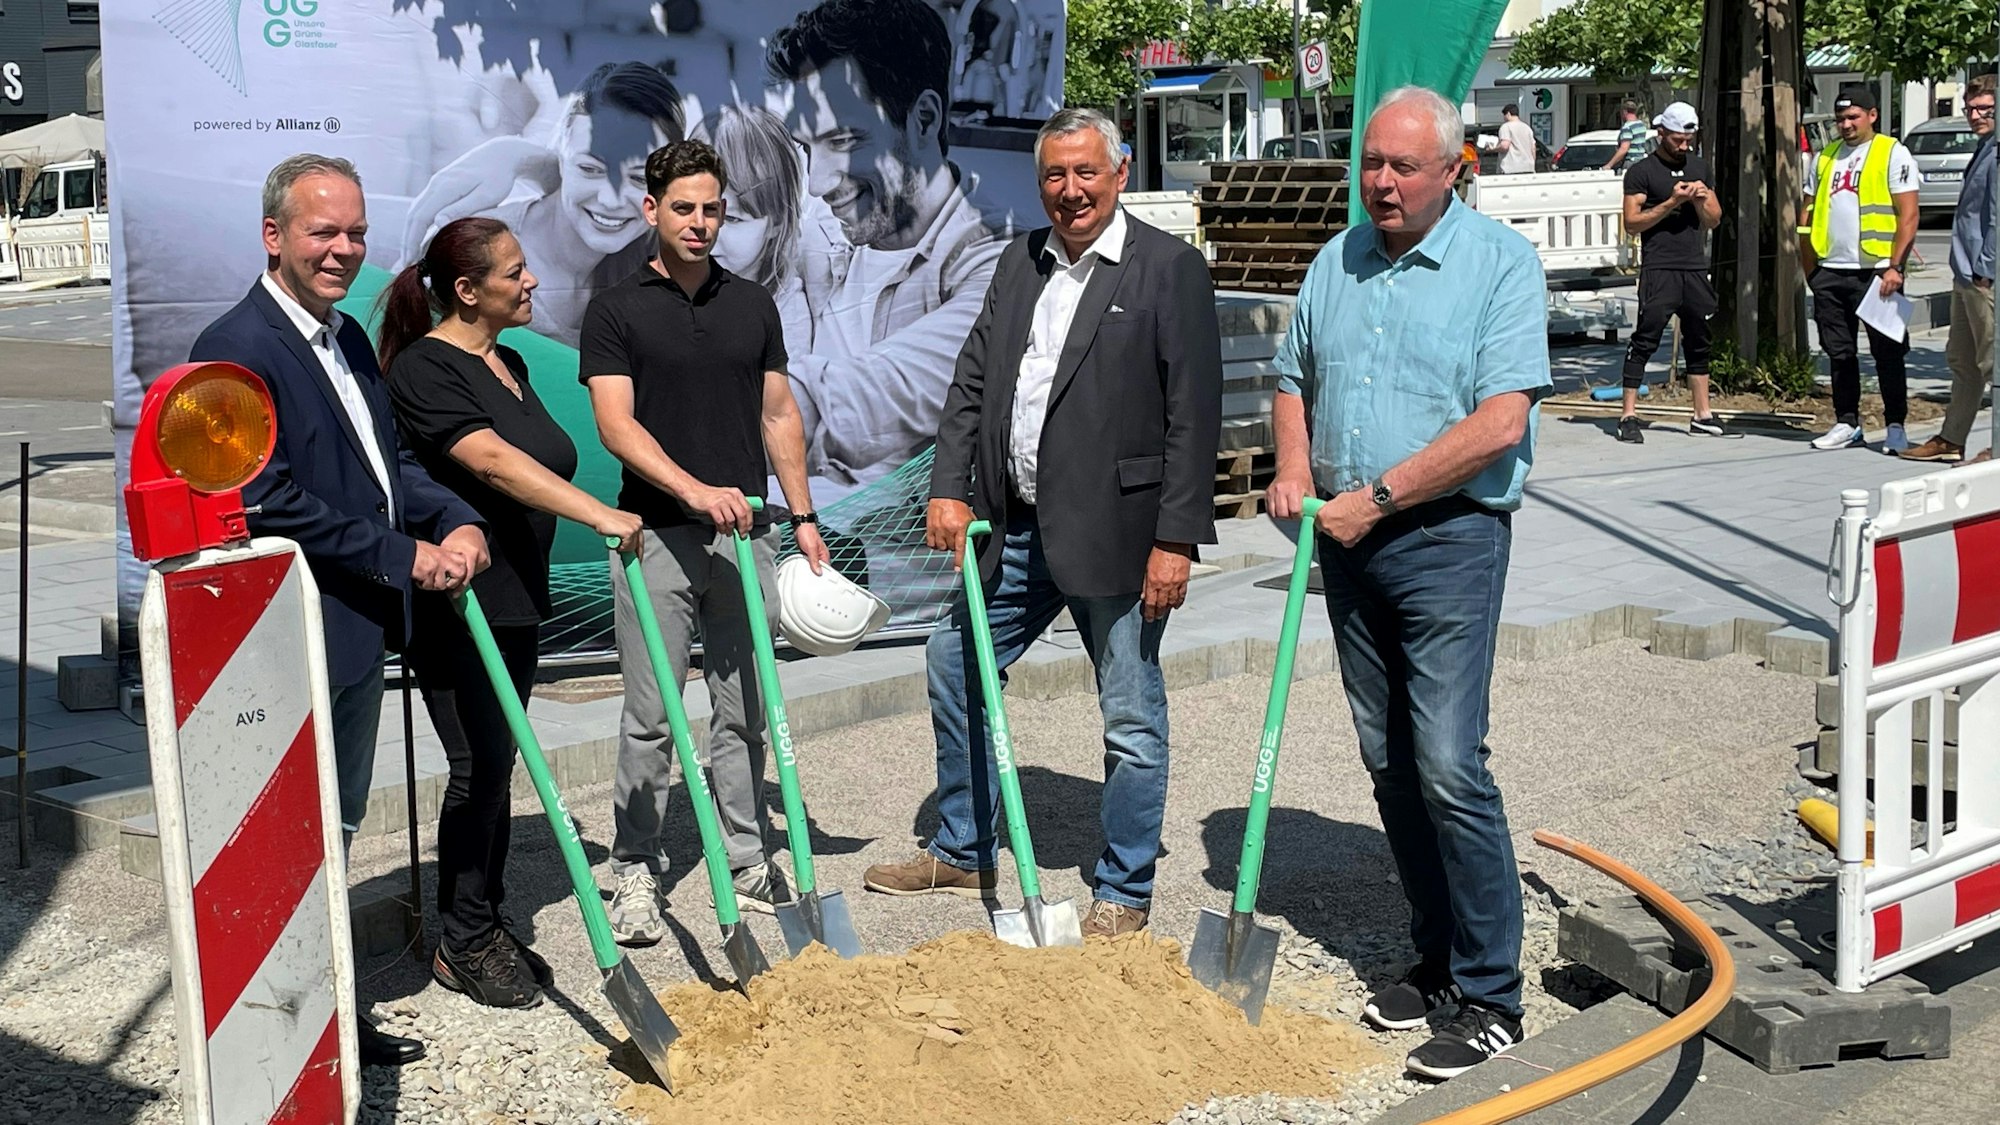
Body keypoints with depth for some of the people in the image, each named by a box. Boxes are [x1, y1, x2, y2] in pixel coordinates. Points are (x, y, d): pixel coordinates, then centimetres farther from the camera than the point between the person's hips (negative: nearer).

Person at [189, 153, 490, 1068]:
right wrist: (405, 557, -19)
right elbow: (268, 501, -23)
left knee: (338, 831, 19)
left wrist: (456, 522, -4)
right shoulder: (237, 348, -17)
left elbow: (388, 458, 16)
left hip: (361, 632, 10)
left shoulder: (347, 338, 12)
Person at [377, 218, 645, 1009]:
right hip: (453, 604, -9)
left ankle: (487, 928, 22)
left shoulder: (509, 364, 14)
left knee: (496, 766, 12)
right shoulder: (424, 369, -15)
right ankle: (460, 945, 7)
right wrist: (600, 514, -34)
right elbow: (494, 463, -27)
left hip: (513, 600, 9)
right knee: (481, 767, -6)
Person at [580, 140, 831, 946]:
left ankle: (745, 860, 19)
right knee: (650, 715, 0)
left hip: (745, 536, 4)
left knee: (743, 710, 9)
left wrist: (803, 516, 8)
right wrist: (693, 489, -25)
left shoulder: (753, 306, 12)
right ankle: (636, 871, 10)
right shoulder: (617, 310, -1)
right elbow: (616, 423, -11)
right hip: (657, 537, -4)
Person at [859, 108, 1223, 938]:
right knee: (955, 666, 15)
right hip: (1017, 528, 7)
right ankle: (963, 854, 31)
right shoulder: (1020, 263, 12)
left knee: (1132, 719, 3)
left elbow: (1194, 413, -12)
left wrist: (1176, 539, -16)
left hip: (1115, 533, -6)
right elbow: (972, 381, 12)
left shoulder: (1170, 268, -8)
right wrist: (950, 488, 0)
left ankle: (1123, 892, 19)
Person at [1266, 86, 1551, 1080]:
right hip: (1348, 542, 6)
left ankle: (1490, 996, 0)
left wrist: (1376, 496, -16)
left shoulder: (1501, 262, -7)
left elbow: (1498, 424, -17)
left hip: (1448, 540, -6)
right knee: (1388, 764, 10)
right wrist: (1295, 470, 2)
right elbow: (1295, 381, 22)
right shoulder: (1336, 262, 12)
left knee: (1448, 767, -10)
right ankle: (1436, 956, 24)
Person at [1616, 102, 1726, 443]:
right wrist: (1672, 202, -14)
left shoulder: (1700, 168, 17)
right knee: (1644, 340, -10)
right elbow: (1632, 223, -7)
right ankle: (1629, 416, -8)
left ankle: (1703, 415, 16)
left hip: (1696, 268, 6)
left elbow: (1714, 220, 18)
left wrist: (1701, 201, -3)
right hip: (1659, 270, -6)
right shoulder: (1642, 171, 0)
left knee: (1699, 342, 9)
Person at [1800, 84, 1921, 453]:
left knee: (1887, 353, -1)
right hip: (1830, 271, 5)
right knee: (1839, 353, 9)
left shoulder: (1893, 153, -1)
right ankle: (1847, 423, 18)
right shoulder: (1824, 158, 15)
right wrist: (1810, 267, 10)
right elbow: (1808, 214, 18)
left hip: (1875, 271, -5)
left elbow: (1908, 215, -7)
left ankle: (1895, 426, 6)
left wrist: (1895, 267, -15)